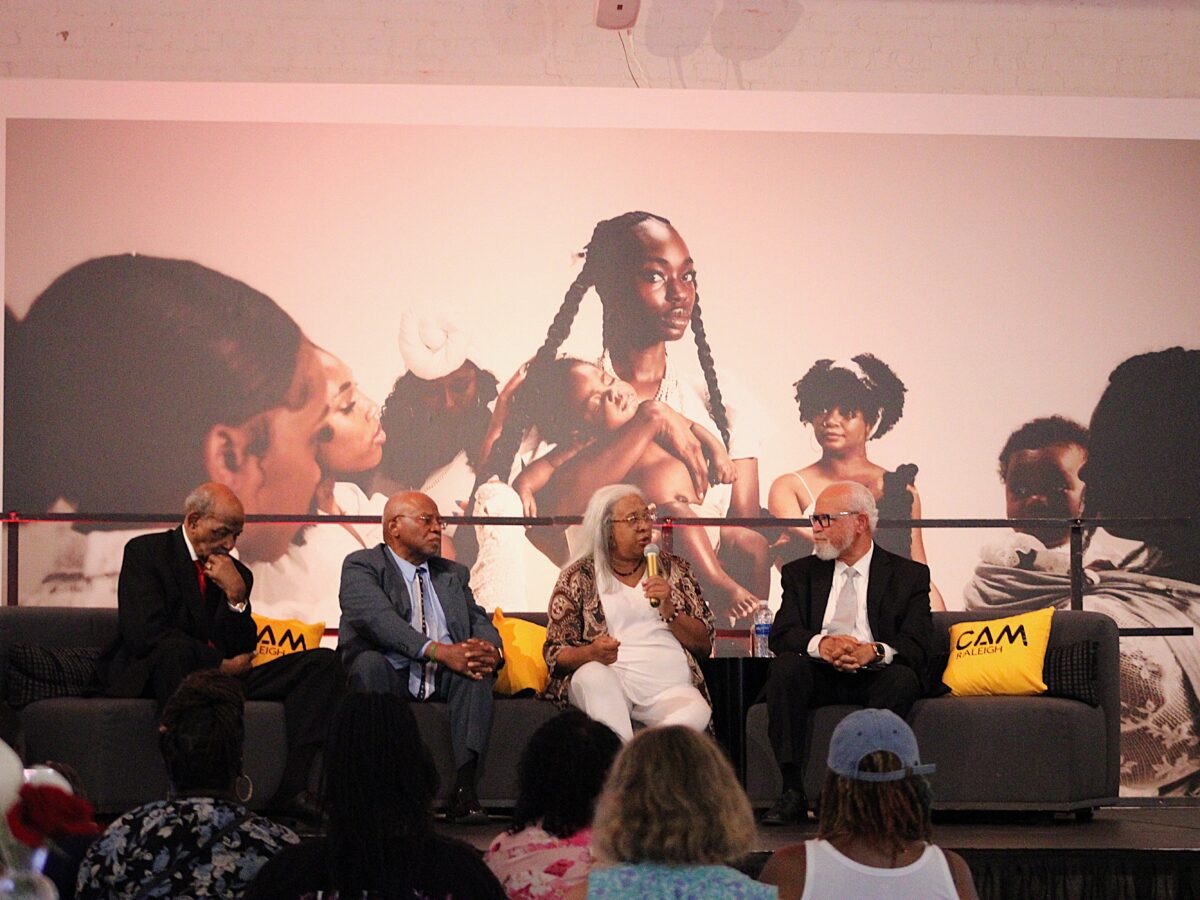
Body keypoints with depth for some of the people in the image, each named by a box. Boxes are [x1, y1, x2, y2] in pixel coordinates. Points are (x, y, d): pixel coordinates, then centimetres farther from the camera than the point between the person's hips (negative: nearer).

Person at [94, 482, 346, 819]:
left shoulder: (237, 573, 16)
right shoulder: (145, 552, 0)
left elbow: (242, 655, 8)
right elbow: (143, 633, -15)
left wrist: (237, 596, -8)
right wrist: (222, 664, -11)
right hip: (150, 675, -6)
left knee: (325, 663, -8)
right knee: (175, 650, -42)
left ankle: (292, 788, -24)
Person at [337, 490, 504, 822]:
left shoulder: (454, 574, 24)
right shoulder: (360, 566, 4)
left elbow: (480, 623, 11)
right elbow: (377, 618, -15)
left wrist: (490, 651, -16)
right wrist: (438, 651, -29)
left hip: (445, 681, 4)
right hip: (390, 676, -4)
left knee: (478, 666, -26)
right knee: (371, 661, -35)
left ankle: (464, 790, -35)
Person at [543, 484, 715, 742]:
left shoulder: (674, 569, 18)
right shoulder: (579, 577, 11)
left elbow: (704, 645, 13)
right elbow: (554, 653, 7)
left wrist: (668, 611, -4)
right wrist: (591, 653, -15)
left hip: (669, 689, 1)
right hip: (611, 683, -1)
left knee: (695, 714, -34)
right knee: (593, 675, -38)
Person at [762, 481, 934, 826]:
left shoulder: (908, 575, 7)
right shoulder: (801, 573, 15)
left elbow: (918, 645, -6)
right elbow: (781, 634, 0)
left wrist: (875, 651, -28)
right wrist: (821, 644, -23)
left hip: (874, 677, -2)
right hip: (820, 677, 2)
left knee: (902, 677, -34)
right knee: (785, 666, -29)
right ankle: (792, 791, -33)